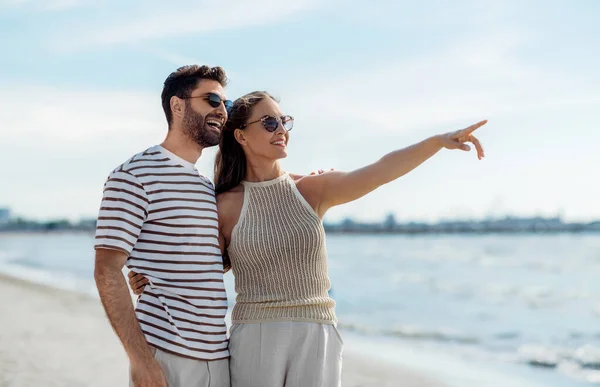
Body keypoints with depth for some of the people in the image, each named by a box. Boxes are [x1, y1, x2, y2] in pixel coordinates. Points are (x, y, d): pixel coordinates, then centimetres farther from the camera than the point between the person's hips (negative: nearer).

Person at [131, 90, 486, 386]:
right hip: (255, 338, -1)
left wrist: (439, 140, -22)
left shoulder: (312, 190, 4)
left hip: (317, 338, 1)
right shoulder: (226, 206, 1)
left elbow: (381, 172, -10)